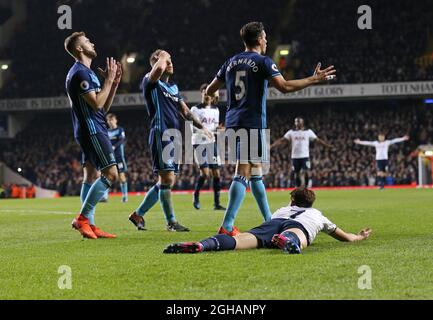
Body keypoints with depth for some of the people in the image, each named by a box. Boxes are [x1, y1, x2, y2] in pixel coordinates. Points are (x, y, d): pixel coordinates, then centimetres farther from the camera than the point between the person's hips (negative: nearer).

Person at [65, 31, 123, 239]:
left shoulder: (86, 73, 20)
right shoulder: (80, 73, -13)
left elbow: (104, 107, 20)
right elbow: (97, 103, -19)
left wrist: (114, 83, 12)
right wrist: (109, 79, -12)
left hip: (92, 131, 11)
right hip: (92, 131, -11)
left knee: (92, 176, 8)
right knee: (111, 174, -14)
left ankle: (89, 226, 9)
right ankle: (82, 218, -12)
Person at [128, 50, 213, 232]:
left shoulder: (173, 87, 22)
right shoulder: (151, 82, -2)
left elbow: (185, 111, 22)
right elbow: (158, 69, -25)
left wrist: (201, 127, 11)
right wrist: (162, 56, -5)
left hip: (174, 135, 9)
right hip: (161, 134, -9)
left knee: (168, 181, 9)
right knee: (167, 178, -10)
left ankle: (138, 214, 18)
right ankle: (171, 222, -5)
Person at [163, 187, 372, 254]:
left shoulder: (283, 209, 48)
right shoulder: (316, 214, 44)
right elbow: (345, 237, 54)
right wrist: (360, 237, 77)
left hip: (273, 223, 2)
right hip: (298, 227, -1)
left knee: (244, 239, -25)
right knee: (294, 238, -36)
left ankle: (201, 245, -53)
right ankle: (287, 241, -75)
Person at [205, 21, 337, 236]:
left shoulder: (231, 62, 14)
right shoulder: (262, 61, -5)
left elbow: (209, 91, 20)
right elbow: (284, 87, -17)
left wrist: (212, 95, 44)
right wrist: (314, 80, -8)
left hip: (232, 123, 8)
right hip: (252, 124, -7)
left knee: (255, 172, 16)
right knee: (244, 174, -10)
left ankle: (269, 221, 23)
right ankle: (226, 226, -19)